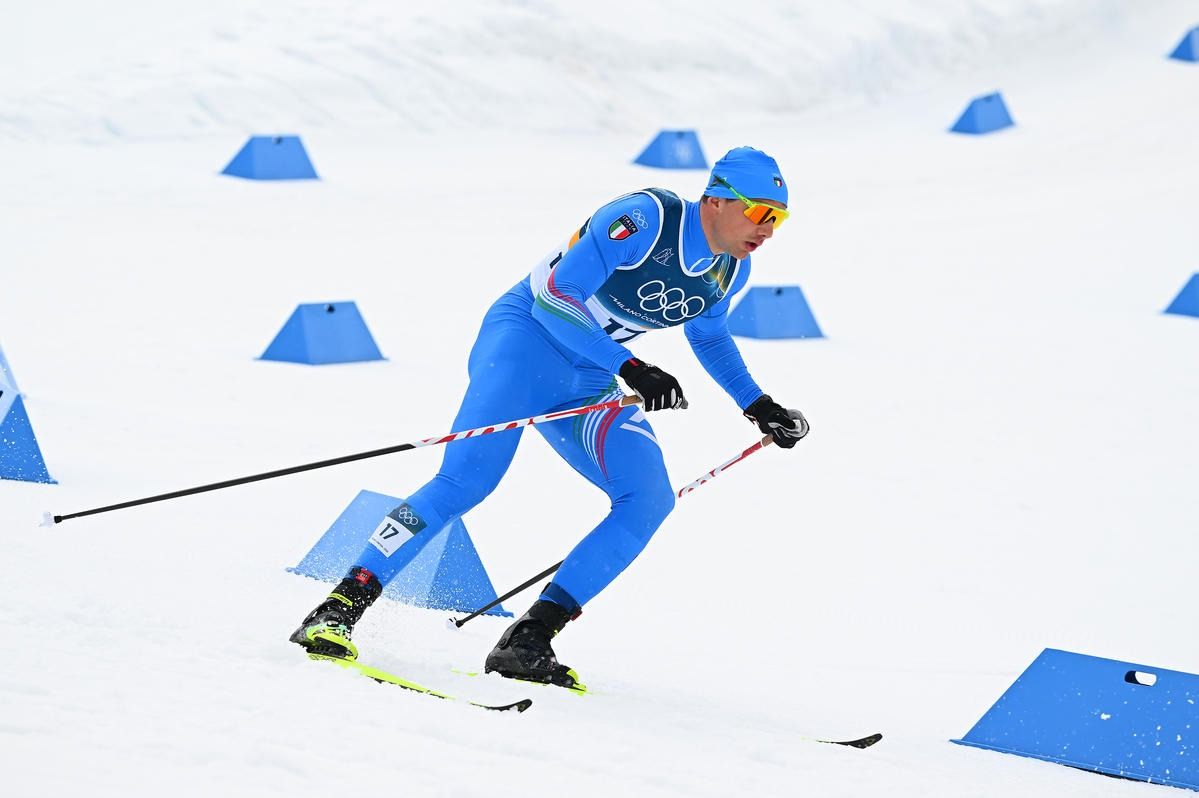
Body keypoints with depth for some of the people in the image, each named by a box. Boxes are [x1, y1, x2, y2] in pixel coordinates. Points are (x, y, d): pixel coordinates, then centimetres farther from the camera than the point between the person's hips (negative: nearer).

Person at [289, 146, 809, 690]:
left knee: (650, 500, -14)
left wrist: (758, 406, 22)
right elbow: (554, 297, -26)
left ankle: (527, 642, -15)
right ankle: (340, 609, -21)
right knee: (468, 477, -26)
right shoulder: (643, 219, -21)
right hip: (525, 339, -7)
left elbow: (707, 334, 27)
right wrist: (631, 369, -33)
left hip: (587, 386, 7)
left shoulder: (730, 270, 3)